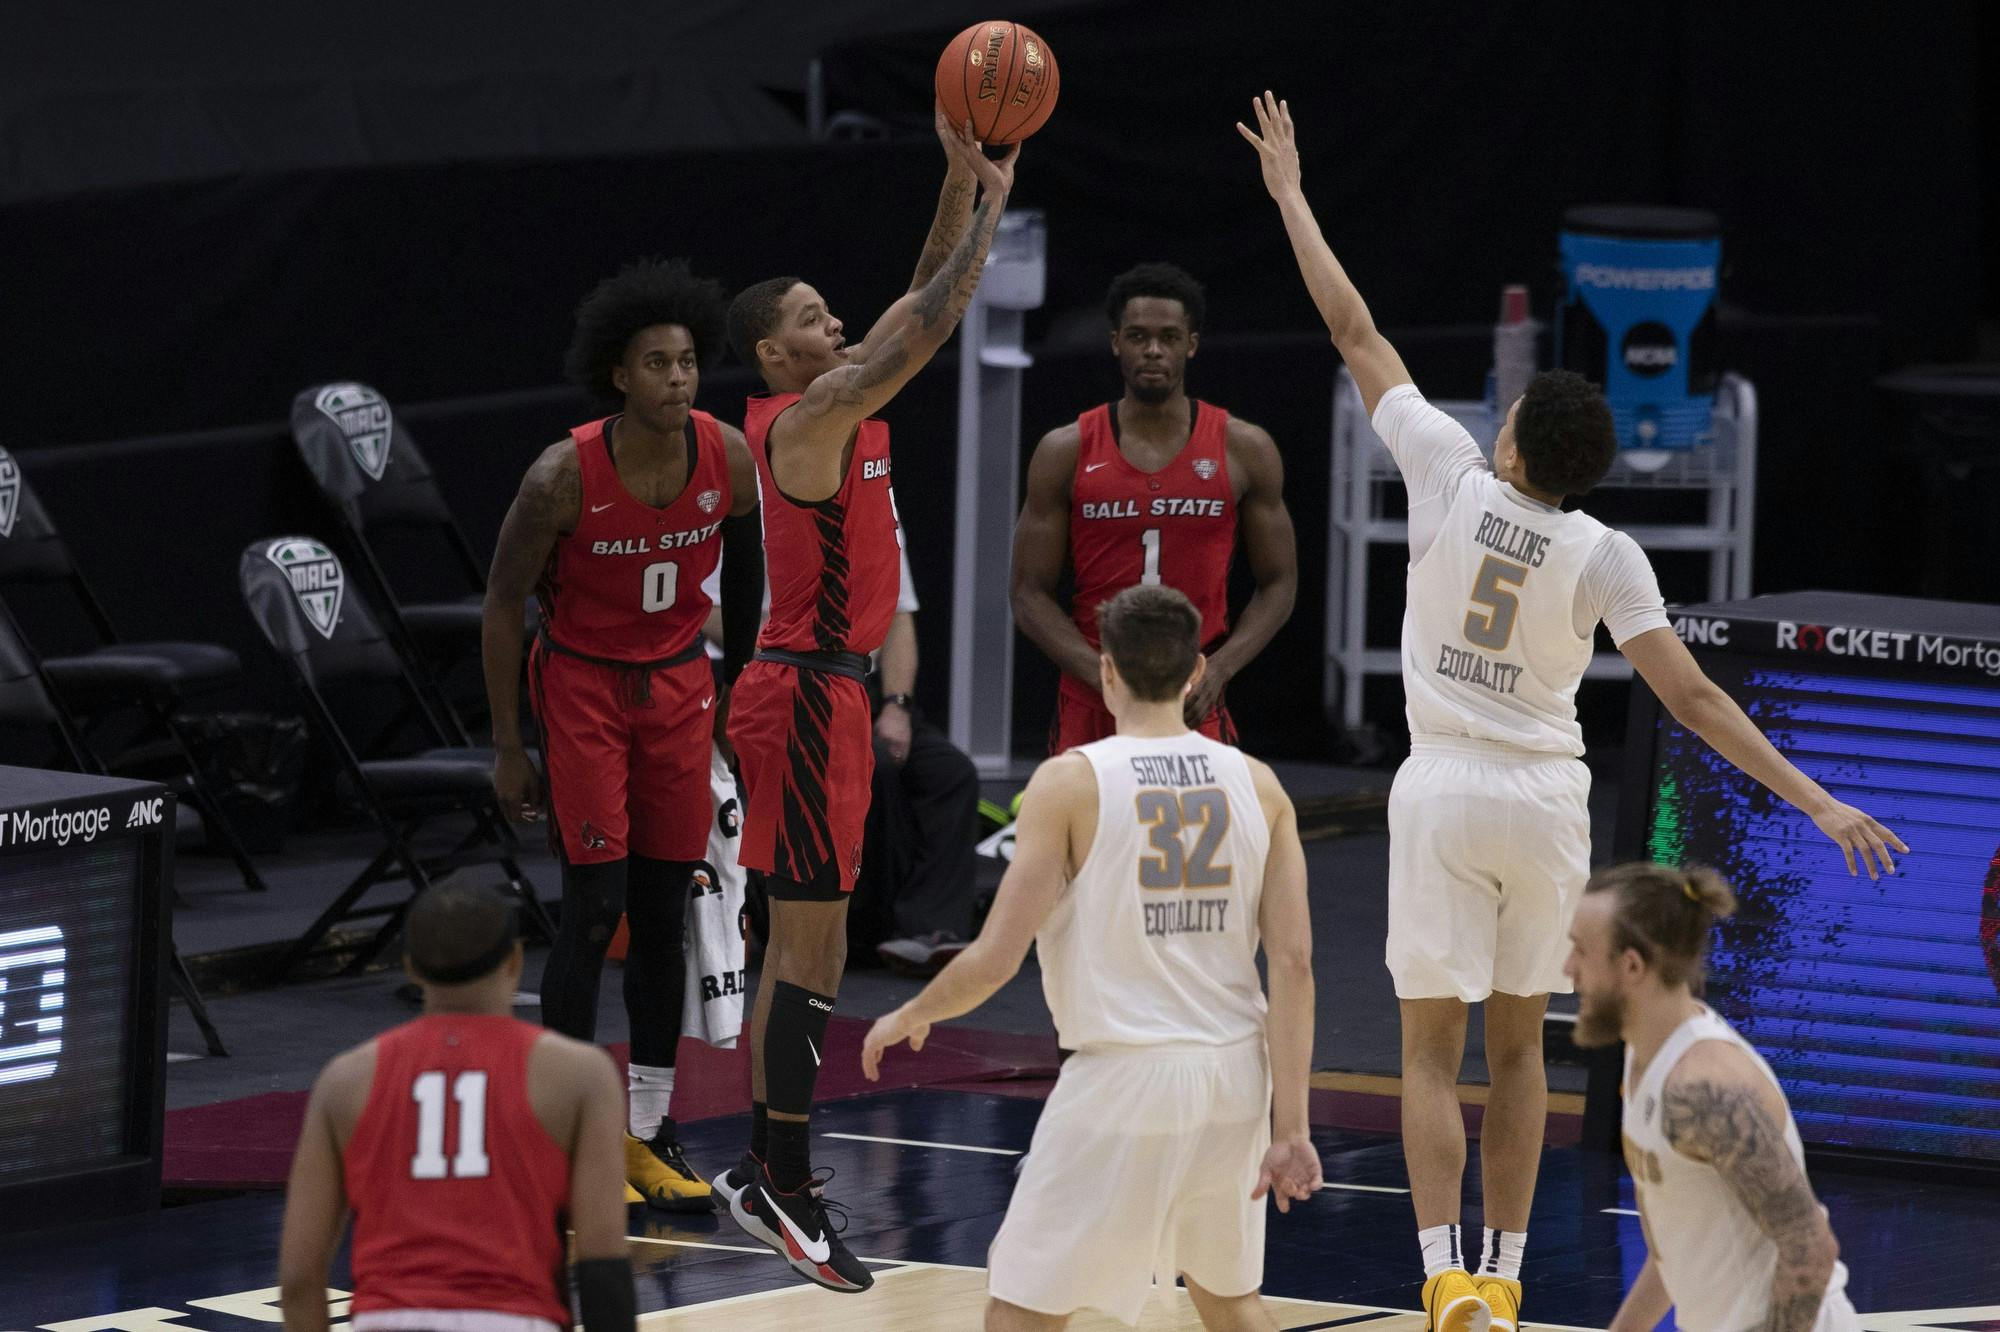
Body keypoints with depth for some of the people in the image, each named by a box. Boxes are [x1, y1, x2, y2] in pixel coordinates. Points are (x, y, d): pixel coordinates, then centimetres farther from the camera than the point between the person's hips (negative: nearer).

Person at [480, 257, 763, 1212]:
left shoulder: (728, 458, -11)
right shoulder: (566, 475, -22)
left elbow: (744, 572, 8)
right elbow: (504, 602, -12)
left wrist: (737, 692, 14)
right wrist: (508, 747, -11)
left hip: (679, 684, 4)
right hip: (581, 683, -4)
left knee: (664, 912, 6)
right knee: (595, 908, -9)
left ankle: (647, 1132, 14)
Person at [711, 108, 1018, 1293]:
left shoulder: (838, 408, 10)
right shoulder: (806, 420, -16)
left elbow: (920, 310, 15)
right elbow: (927, 330, -21)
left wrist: (962, 180, 6)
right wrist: (990, 209, -12)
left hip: (825, 693, 10)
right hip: (806, 696, -10)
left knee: (812, 942, 13)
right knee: (811, 948, -9)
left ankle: (768, 1168, 19)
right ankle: (784, 1188, -8)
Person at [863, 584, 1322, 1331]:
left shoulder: (1070, 784, -8)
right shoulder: (1256, 786, 3)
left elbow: (996, 960, -11)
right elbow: (1293, 963, -2)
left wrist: (907, 1018, 9)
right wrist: (1290, 1127, -1)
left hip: (1124, 1075, -5)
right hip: (1234, 1073, 5)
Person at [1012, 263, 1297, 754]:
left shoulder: (1244, 450, 3)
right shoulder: (1066, 452, 2)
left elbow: (1279, 584, 8)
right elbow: (1031, 594, 2)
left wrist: (1218, 670, -10)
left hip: (1195, 710, -1)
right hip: (1090, 711, 1)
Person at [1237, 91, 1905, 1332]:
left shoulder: (1453, 478, -9)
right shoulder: (1606, 556, -9)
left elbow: (1356, 333, -1)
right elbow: (1688, 693, -14)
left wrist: (1289, 194, 8)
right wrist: (1813, 799, -12)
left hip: (1445, 788, -1)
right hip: (1546, 802, 1)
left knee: (1433, 1049, 1)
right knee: (1519, 1044, 15)